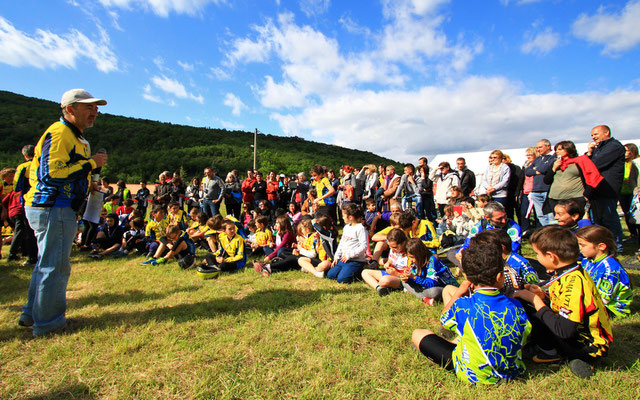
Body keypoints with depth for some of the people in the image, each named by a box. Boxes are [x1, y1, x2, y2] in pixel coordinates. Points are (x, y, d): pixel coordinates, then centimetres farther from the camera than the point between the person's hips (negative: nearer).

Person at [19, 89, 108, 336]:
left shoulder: (73, 136, 19)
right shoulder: (59, 133, -13)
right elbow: (51, 173, -23)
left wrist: (87, 185, 11)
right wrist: (91, 163, -18)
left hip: (55, 208, 11)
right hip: (53, 209, -11)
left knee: (46, 263, 20)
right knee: (55, 266, -2)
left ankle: (32, 314, 34)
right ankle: (48, 323, 11)